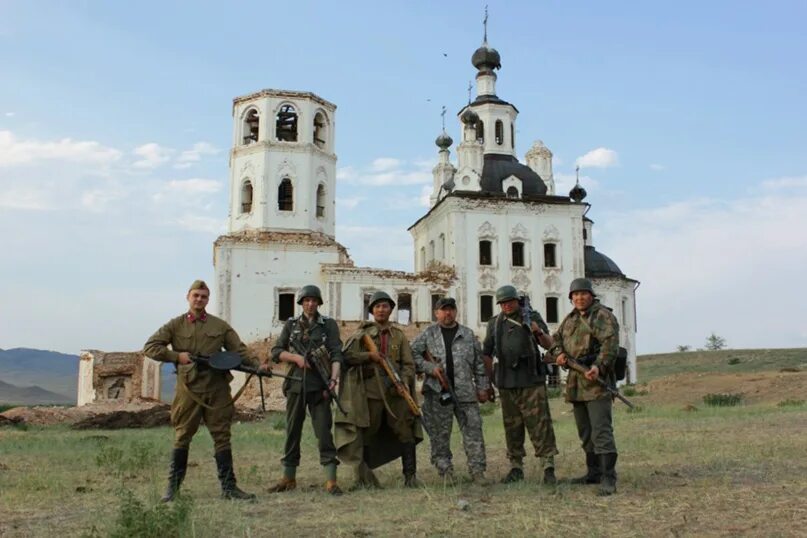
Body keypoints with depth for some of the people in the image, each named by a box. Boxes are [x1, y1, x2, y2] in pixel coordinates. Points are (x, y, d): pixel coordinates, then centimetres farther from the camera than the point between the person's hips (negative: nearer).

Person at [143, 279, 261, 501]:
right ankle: (173, 487, 15)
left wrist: (257, 366, -10)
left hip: (217, 389, 1)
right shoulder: (175, 325, 6)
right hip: (188, 388, -1)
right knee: (182, 438, 5)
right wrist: (176, 356, -8)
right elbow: (150, 347, 3)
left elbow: (240, 351, 6)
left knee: (222, 437, 3)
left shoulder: (220, 326, 9)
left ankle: (228, 487, 7)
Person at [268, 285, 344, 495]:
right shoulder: (291, 325, 11)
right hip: (295, 384, 3)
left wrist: (334, 378, -20)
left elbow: (336, 354, -5)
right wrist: (296, 357, -9)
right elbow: (276, 352, 8)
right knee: (292, 431, 9)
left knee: (323, 430, -6)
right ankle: (289, 477, 19)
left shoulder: (328, 324, 4)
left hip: (319, 385, -3)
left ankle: (331, 479, -4)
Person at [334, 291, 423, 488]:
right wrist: (369, 356, -12)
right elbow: (347, 356, -2)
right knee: (365, 434, 4)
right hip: (370, 390, -1)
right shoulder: (362, 333, 7)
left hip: (396, 391, 1)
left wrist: (404, 383, -10)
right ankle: (364, 478, 14)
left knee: (405, 433, 1)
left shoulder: (399, 335, 12)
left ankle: (410, 476, 9)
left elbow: (408, 364, 7)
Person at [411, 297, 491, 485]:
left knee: (473, 430, 0)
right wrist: (430, 368, -10)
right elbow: (412, 354, 1)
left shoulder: (468, 334, 11)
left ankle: (477, 470, 6)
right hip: (437, 392, -1)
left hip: (466, 392, 2)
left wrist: (482, 387, 9)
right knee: (440, 434, 5)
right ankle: (445, 471, 15)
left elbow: (479, 364, 13)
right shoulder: (428, 334, 5)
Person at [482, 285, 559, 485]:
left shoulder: (532, 317, 4)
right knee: (512, 428, 8)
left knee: (540, 425, -6)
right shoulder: (494, 323, 11)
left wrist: (539, 332, -22)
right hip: (506, 384, 3)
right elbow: (487, 354, 15)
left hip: (531, 381, -3)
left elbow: (549, 345, -1)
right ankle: (516, 468, 16)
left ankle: (548, 468, -4)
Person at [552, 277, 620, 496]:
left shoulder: (603, 316, -5)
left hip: (596, 381, -8)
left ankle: (608, 478, -14)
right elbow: (556, 338, 22)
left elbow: (610, 343, -16)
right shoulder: (570, 319, 18)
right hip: (576, 383, 8)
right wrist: (558, 353, -1)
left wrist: (599, 366, -29)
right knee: (585, 432, 15)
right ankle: (593, 472, 25)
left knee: (601, 430, -13)